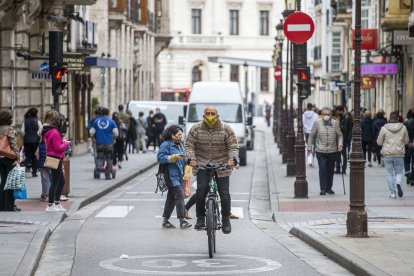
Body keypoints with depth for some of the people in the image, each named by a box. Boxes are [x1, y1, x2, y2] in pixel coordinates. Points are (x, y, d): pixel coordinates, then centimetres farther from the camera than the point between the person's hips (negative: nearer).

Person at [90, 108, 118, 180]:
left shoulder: (96, 121, 4)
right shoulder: (111, 122, -3)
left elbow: (91, 132, 5)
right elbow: (116, 133, -5)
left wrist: (95, 137, 26)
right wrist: (113, 137, 17)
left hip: (99, 143, 2)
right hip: (109, 143, -2)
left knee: (100, 158, 6)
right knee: (109, 159, 9)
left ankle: (98, 168, -25)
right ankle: (107, 175, 8)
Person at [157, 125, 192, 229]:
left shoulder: (180, 144, 19)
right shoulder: (166, 145, -8)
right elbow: (160, 157, -16)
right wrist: (174, 157, -22)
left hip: (179, 175, 9)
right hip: (172, 176, -9)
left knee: (171, 198, 12)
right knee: (179, 196, -17)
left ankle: (165, 221, 19)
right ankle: (182, 221, -19)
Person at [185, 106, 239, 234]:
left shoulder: (226, 129, 1)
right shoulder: (196, 129, 2)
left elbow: (233, 147, -1)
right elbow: (189, 145, 2)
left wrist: (232, 159, -19)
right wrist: (191, 158, -16)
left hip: (221, 166, 0)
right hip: (202, 165, 0)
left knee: (224, 194, -3)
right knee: (201, 190, -18)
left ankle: (226, 219, 16)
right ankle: (200, 218, -4)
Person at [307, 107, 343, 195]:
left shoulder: (335, 123, 3)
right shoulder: (317, 123, 0)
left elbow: (339, 135, 9)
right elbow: (312, 136, 7)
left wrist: (340, 144, -7)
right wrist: (309, 147, 6)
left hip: (332, 151, 2)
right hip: (320, 151, -2)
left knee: (330, 170, 9)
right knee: (322, 169, -10)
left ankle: (329, 188, 22)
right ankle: (323, 189, -6)